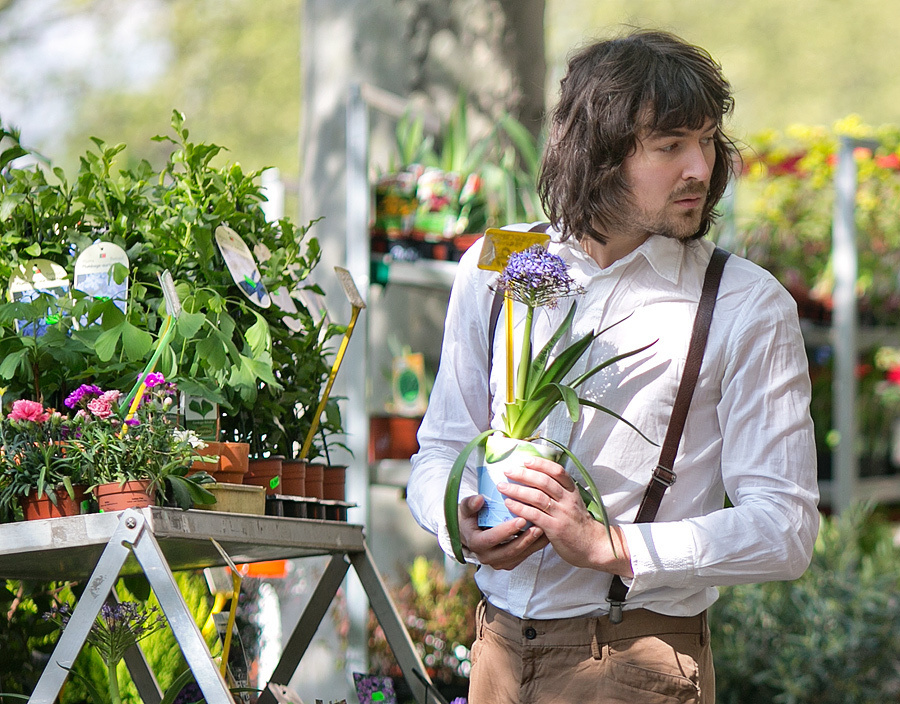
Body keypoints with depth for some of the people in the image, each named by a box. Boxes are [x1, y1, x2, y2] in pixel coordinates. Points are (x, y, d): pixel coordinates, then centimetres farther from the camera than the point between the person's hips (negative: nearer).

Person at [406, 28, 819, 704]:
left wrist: (611, 546, -22)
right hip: (499, 644, 4)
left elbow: (785, 528, -13)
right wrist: (462, 520, -11)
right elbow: (440, 449, 11)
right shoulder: (493, 269, 3)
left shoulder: (749, 306, -8)